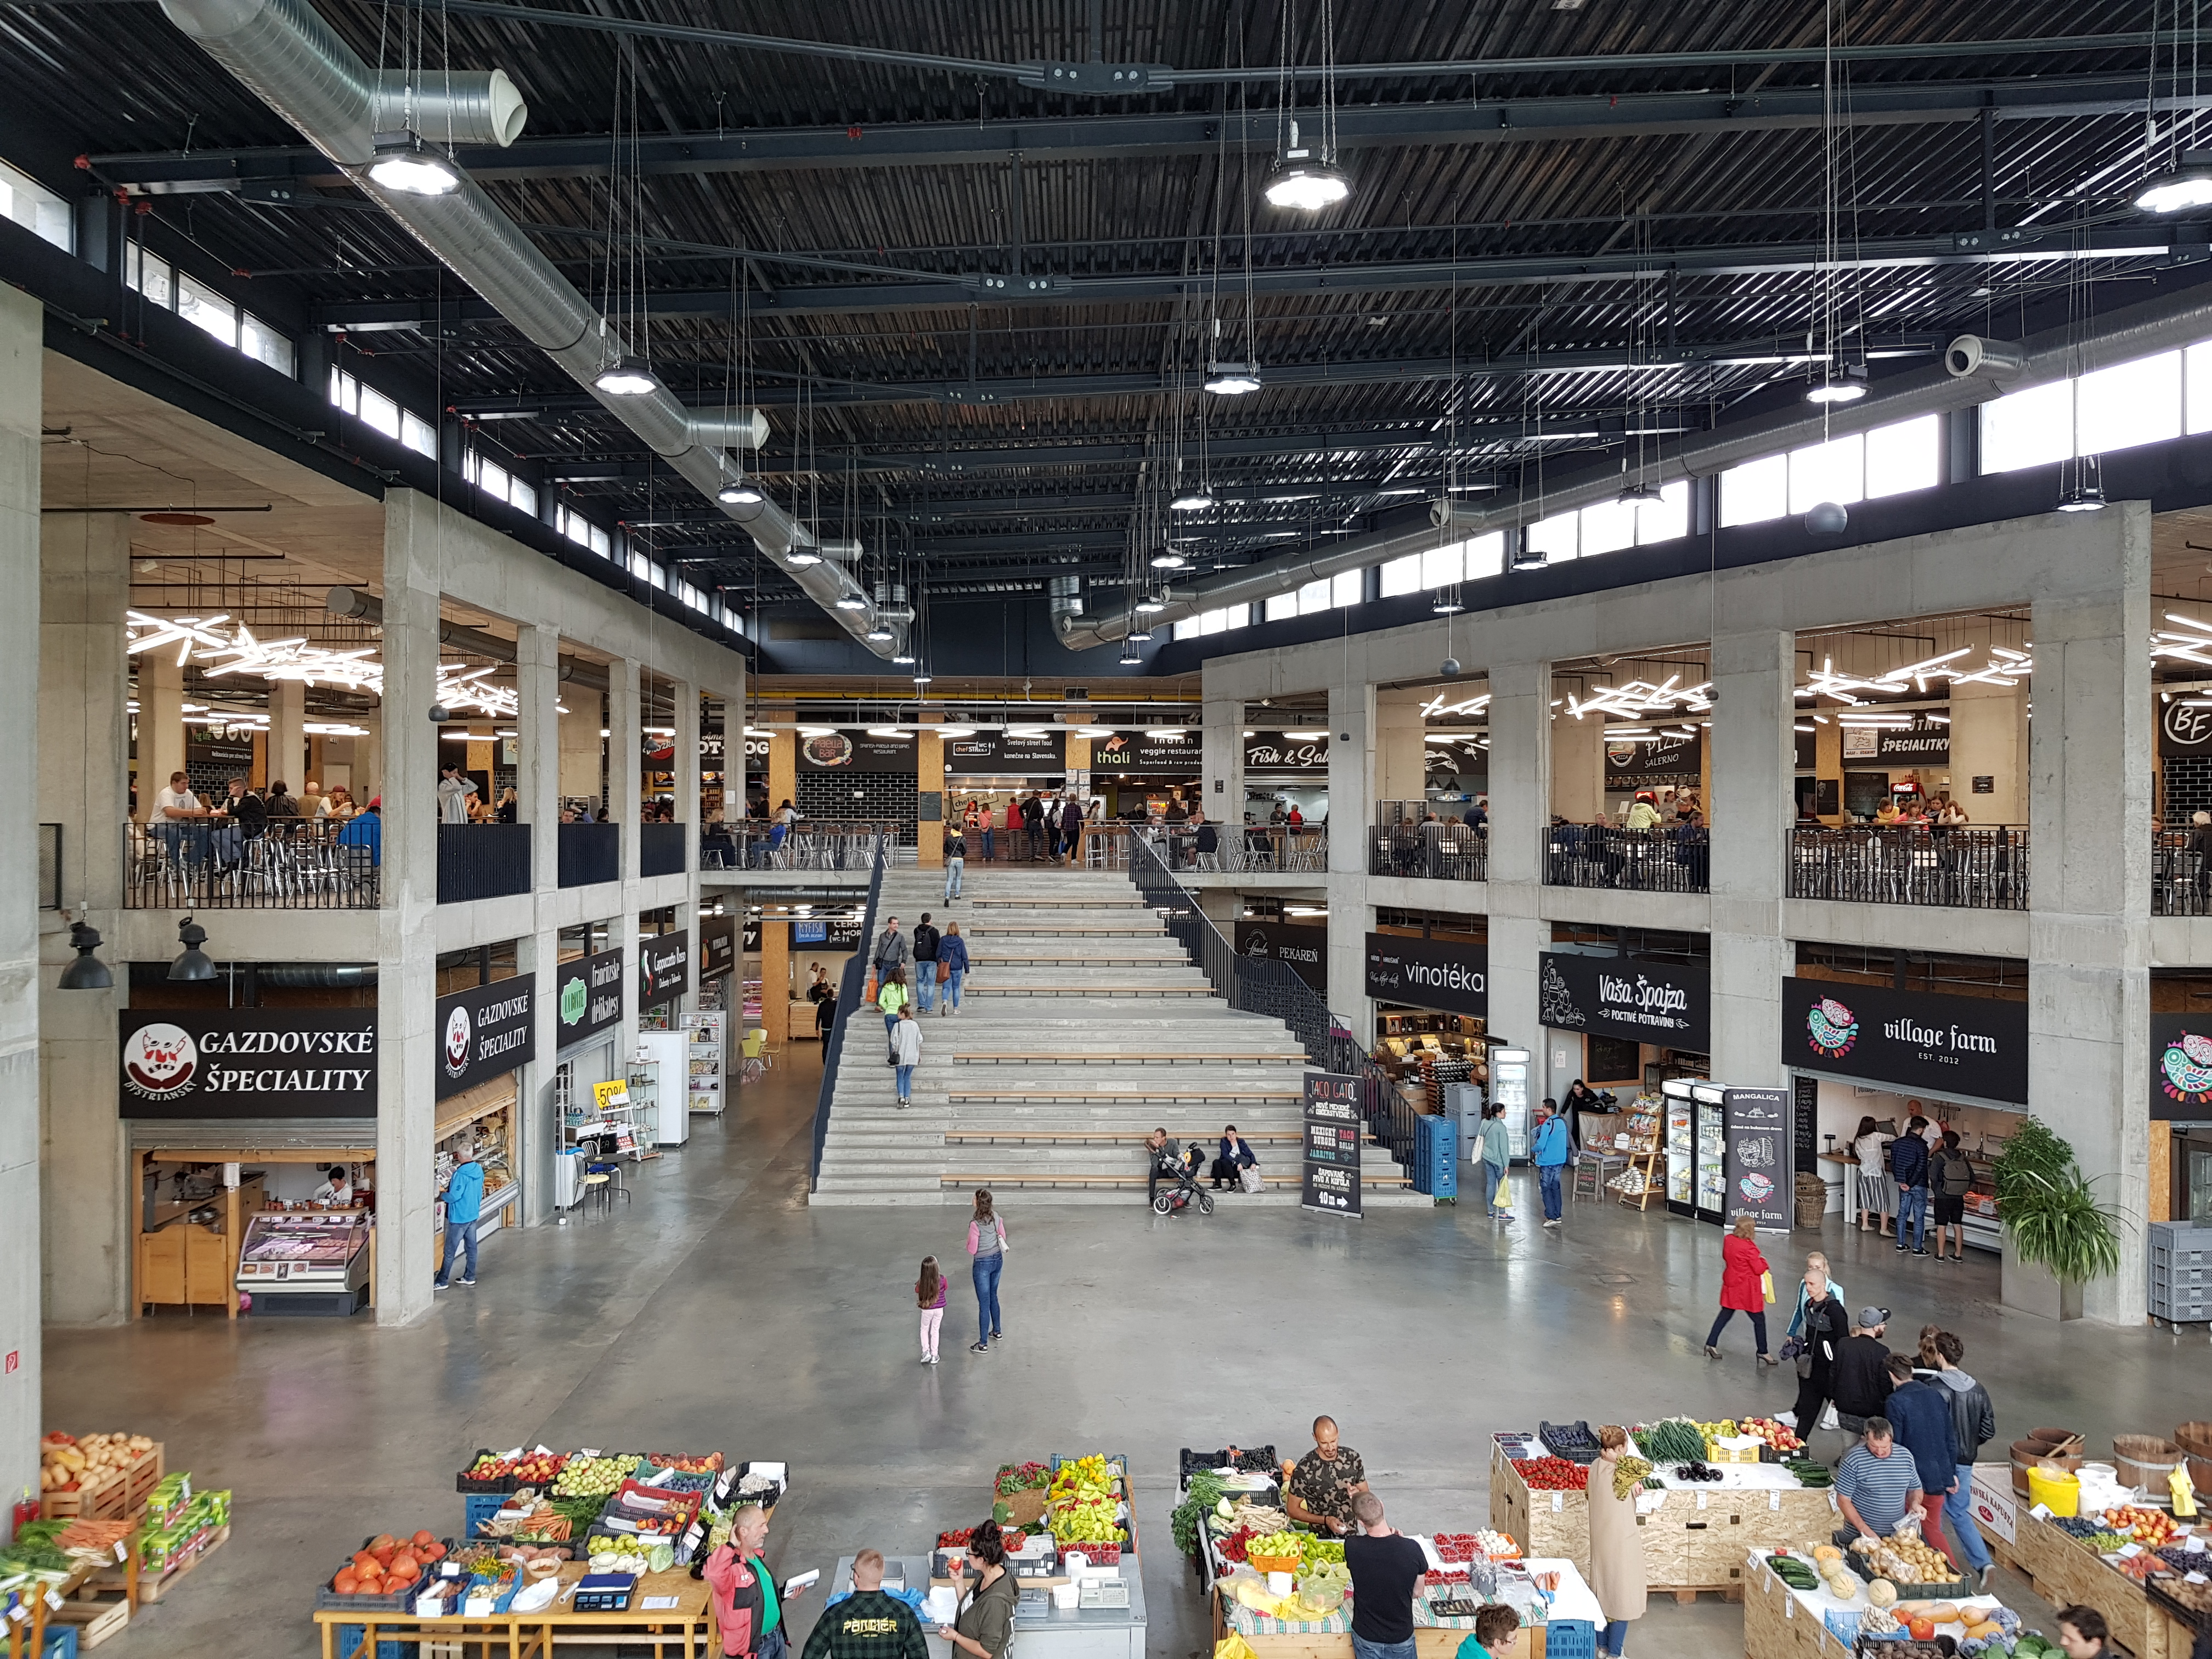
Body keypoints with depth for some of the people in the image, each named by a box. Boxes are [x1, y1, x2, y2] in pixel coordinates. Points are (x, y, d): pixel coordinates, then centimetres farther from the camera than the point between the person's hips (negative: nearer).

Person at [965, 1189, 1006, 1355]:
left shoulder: (975, 1223, -24)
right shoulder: (996, 1217, -4)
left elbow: (972, 1250, -18)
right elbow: (1003, 1237, 8)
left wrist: (969, 1243, 1)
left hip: (983, 1264, -7)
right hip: (998, 1260, 7)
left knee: (984, 1304, 2)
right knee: (993, 1297, 26)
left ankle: (983, 1344, 10)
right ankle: (996, 1332, 41)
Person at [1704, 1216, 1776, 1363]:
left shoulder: (1728, 1240, -5)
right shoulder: (1748, 1247, -25)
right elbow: (1759, 1270, -16)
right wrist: (1762, 1261, 3)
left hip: (1731, 1284, 7)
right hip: (1748, 1288, -7)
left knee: (1725, 1315, 18)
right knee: (1759, 1319, 10)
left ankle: (1711, 1344, 18)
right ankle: (1763, 1352, 20)